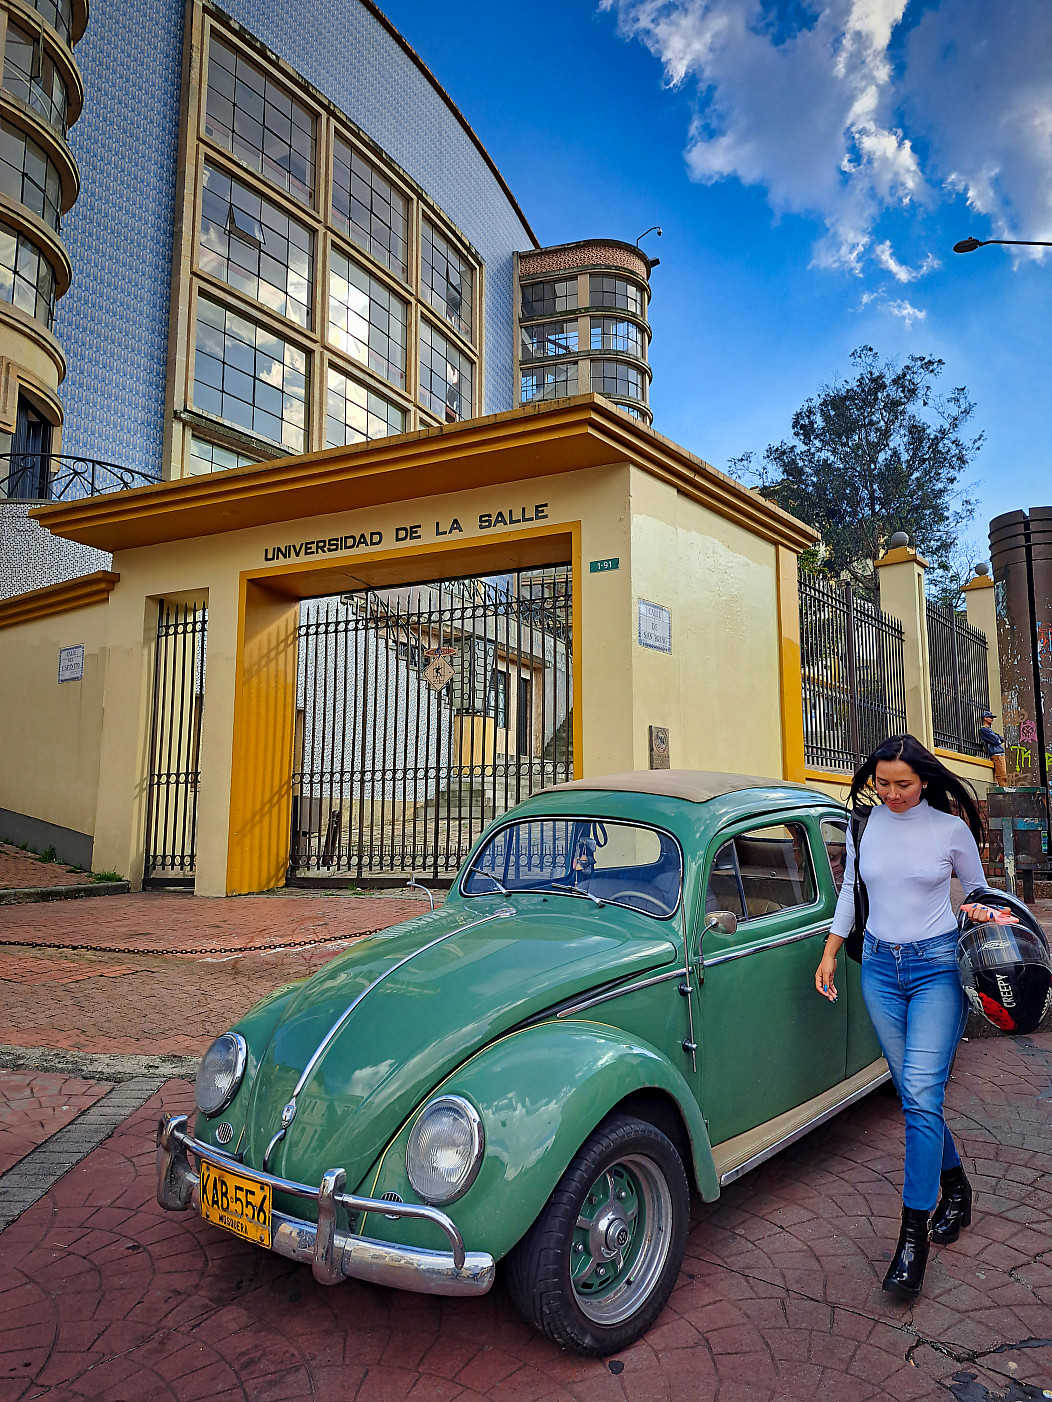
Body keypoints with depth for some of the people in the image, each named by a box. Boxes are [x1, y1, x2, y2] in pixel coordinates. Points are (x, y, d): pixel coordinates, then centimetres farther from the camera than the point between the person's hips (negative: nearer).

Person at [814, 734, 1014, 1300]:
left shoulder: (951, 827, -4)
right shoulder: (864, 823, 3)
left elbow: (978, 893, 10)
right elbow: (850, 888, 14)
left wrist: (981, 916, -12)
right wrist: (830, 951, 11)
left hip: (937, 965, -3)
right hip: (879, 966, 3)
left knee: (921, 1094, -11)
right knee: (913, 1091, 7)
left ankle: (913, 1237, -3)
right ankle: (955, 1187, 31)